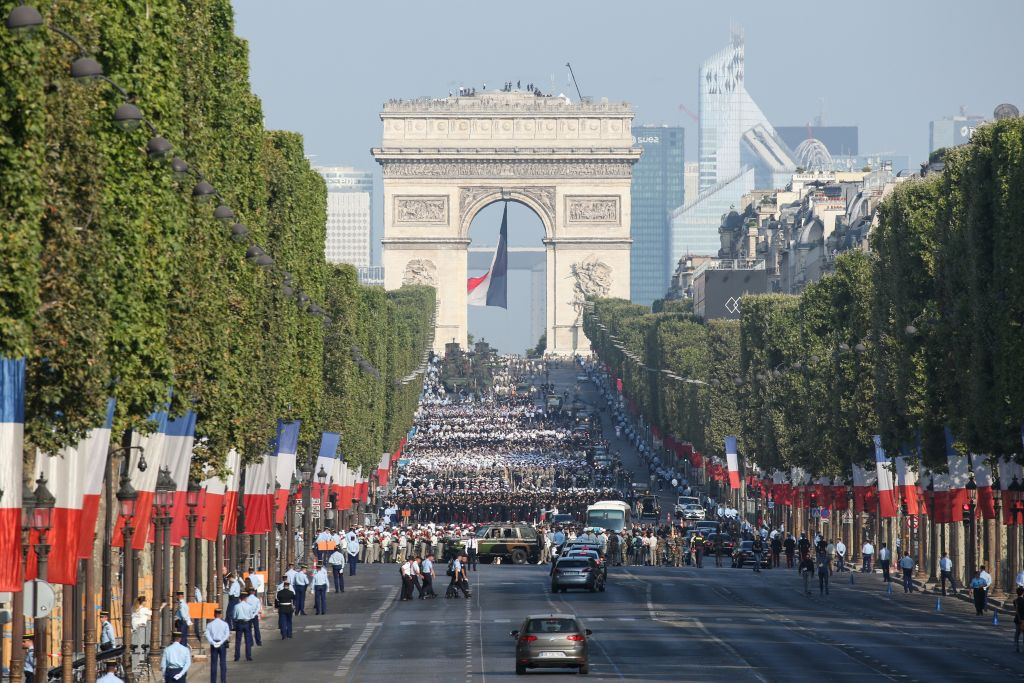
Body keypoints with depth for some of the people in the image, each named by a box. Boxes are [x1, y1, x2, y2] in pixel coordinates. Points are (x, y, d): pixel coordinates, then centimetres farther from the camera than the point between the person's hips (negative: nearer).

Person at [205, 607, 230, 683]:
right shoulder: (224, 623, -1)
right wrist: (221, 642, -14)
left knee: (213, 663, 4)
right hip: (222, 644, 0)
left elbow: (207, 635, -8)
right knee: (223, 663, 4)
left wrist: (212, 642, -14)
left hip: (213, 644, 0)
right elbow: (227, 635, -10)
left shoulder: (210, 624, 1)